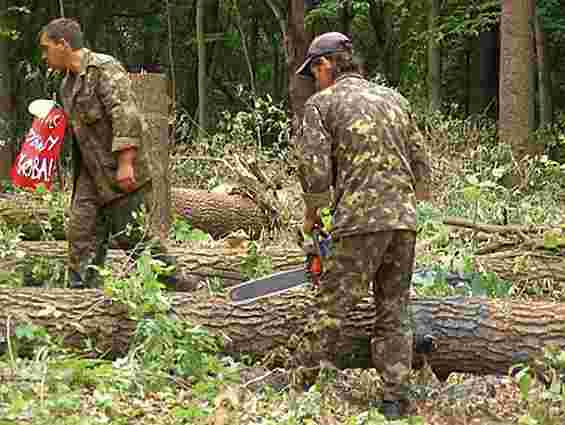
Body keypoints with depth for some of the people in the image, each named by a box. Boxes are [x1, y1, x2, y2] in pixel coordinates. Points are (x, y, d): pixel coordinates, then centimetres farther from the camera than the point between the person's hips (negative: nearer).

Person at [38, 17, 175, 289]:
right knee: (81, 233, 3)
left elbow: (126, 116, -21)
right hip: (91, 174, 9)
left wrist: (125, 163, -25)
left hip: (120, 173, -9)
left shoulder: (104, 68, -12)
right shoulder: (68, 83, 16)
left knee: (132, 235, -5)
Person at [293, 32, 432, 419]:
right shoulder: (395, 100, 17)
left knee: (332, 310, -1)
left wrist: (312, 214, 10)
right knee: (394, 314, 10)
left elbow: (315, 170, -6)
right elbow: (422, 166, 17)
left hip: (359, 221, -5)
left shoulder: (322, 104, 1)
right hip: (404, 220, 5)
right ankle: (396, 401, 8)